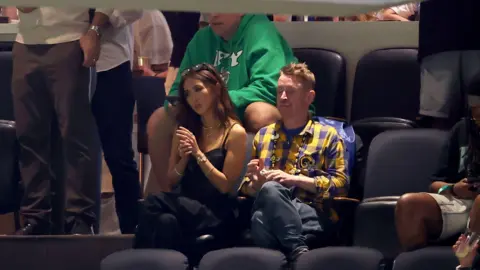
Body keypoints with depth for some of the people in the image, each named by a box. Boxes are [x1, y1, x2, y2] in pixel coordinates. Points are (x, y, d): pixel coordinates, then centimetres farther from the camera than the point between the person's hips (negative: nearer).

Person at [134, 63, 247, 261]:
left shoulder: (235, 133, -1)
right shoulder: (185, 129, 15)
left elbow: (226, 186, -5)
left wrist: (198, 153, -13)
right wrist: (184, 159, -3)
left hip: (215, 215, -4)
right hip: (184, 205, 4)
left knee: (154, 205, -32)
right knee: (165, 221, -35)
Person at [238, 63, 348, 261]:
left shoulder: (327, 135, 14)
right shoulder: (263, 135, 27)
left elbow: (340, 184, 4)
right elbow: (247, 186, 27)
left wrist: (294, 179, -8)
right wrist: (255, 183, 1)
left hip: (313, 214, -3)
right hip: (270, 211, 3)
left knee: (270, 190, -38)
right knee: (262, 212, -39)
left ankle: (295, 251, -38)